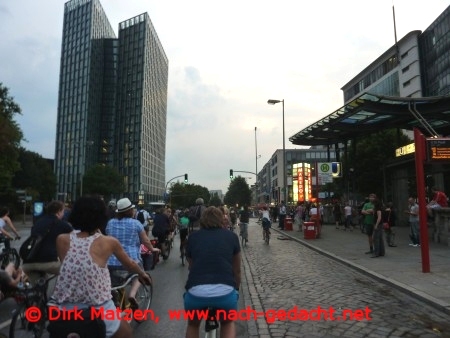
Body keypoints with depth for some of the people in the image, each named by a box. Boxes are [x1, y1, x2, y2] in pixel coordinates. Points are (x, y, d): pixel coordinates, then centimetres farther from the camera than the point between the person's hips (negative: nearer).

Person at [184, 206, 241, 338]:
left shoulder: (193, 237, 19)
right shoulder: (231, 236, 18)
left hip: (196, 292, 1)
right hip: (225, 291, 0)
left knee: (193, 324, 34)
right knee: (228, 323, 33)